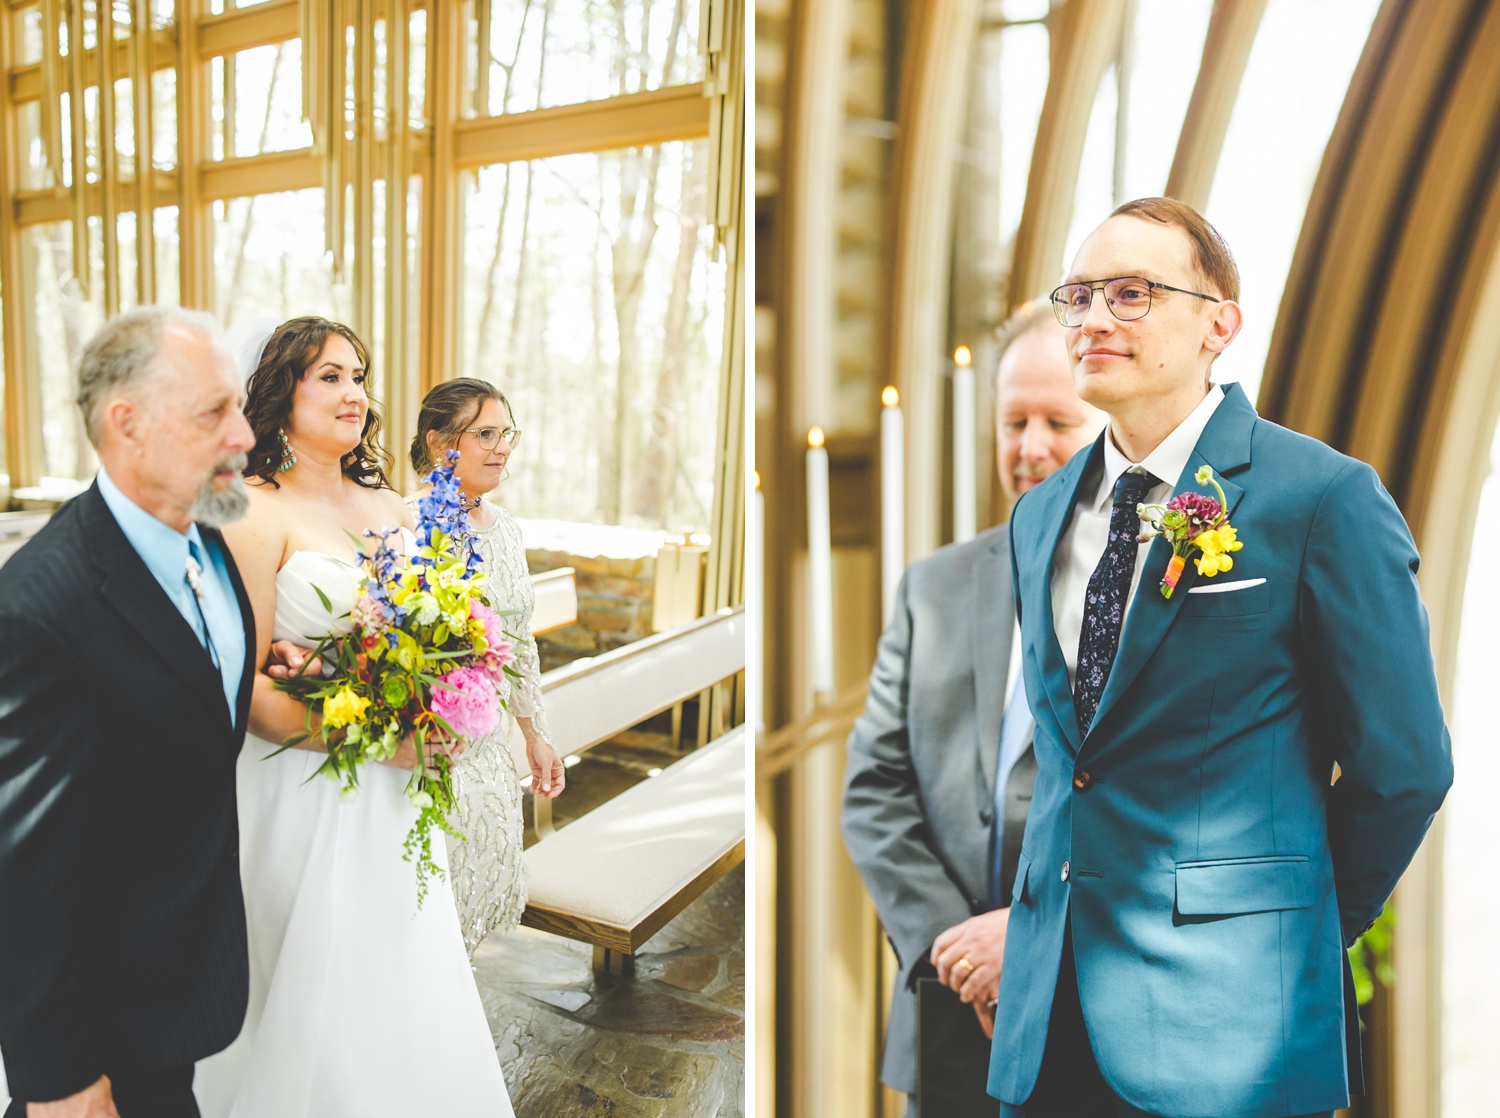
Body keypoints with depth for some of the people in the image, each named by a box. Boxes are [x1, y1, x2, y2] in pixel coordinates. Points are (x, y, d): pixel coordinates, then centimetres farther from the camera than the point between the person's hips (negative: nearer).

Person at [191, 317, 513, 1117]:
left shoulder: (389, 504, 7)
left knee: (406, 980, 16)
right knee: (315, 989, 7)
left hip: (396, 790, 6)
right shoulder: (258, 511, -12)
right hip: (304, 788, -6)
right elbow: (246, 685, -16)